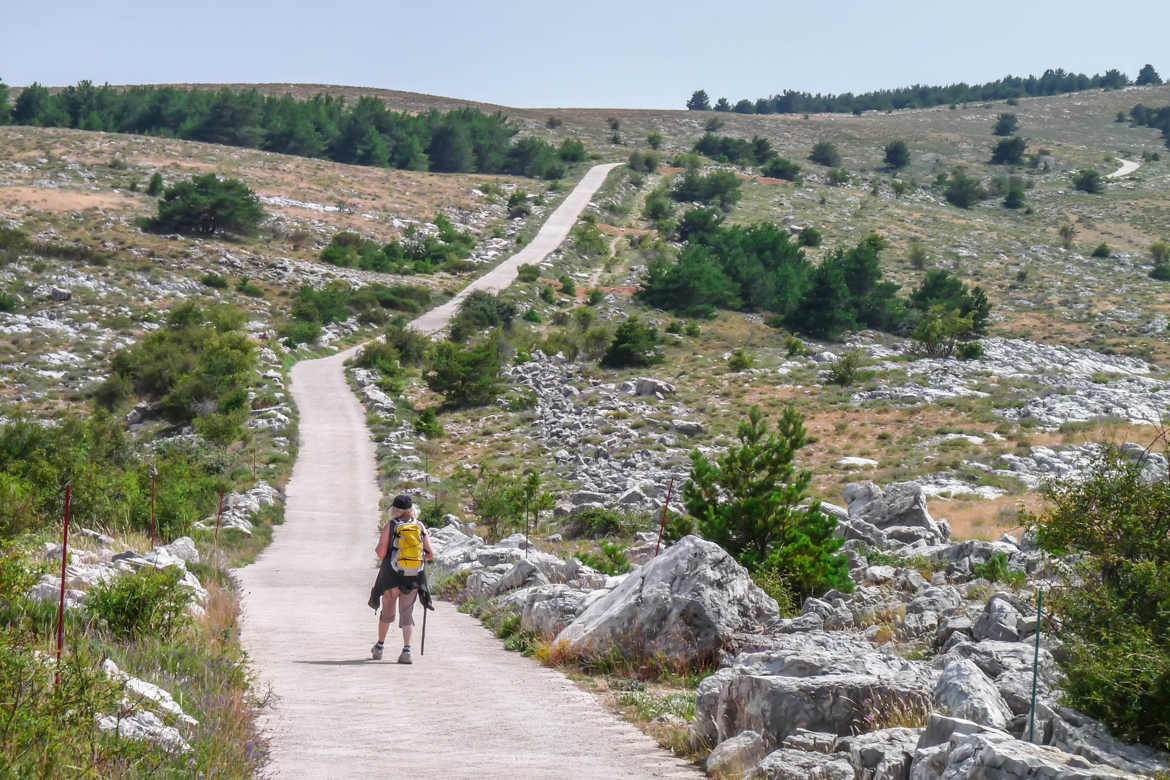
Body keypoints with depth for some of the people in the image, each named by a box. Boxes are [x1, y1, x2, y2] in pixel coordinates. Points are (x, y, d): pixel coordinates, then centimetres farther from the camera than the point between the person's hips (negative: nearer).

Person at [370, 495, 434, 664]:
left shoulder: (390, 526, -4)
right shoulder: (420, 526, 3)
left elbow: (381, 552, -11)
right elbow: (430, 554, 1)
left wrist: (377, 549, 11)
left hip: (391, 576, -1)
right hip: (413, 578, 1)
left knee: (387, 612, 16)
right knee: (407, 613, 4)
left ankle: (379, 647, 30)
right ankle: (406, 650, -12)